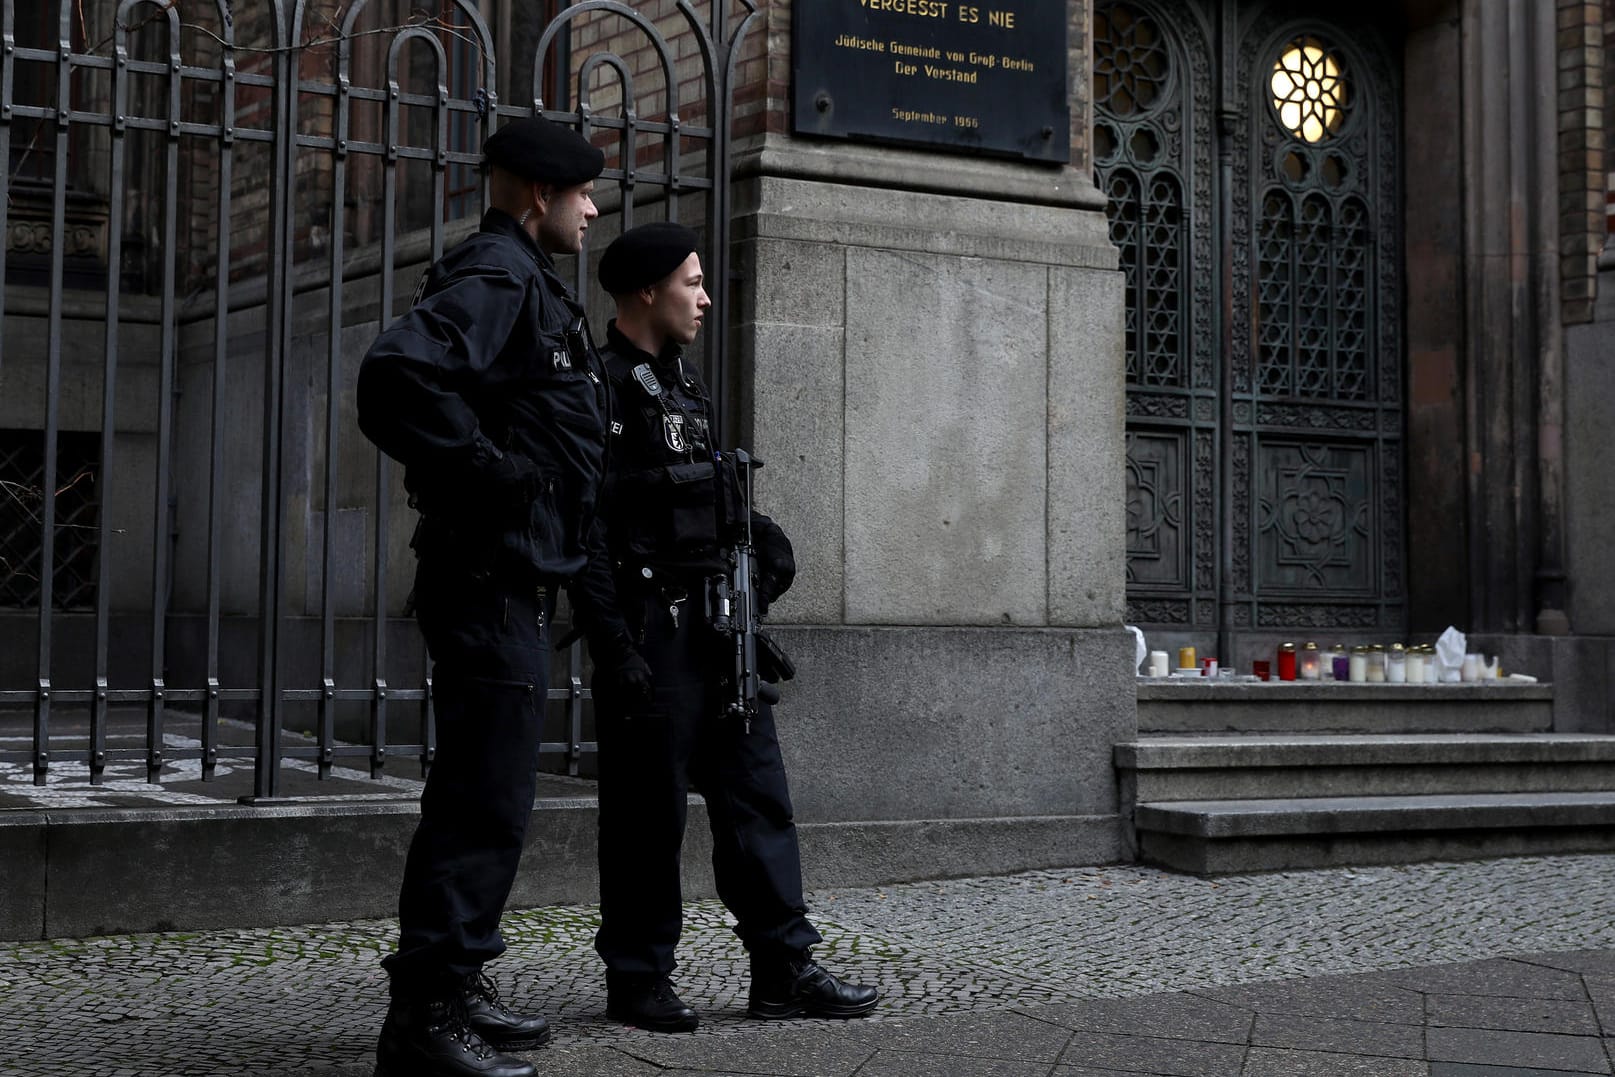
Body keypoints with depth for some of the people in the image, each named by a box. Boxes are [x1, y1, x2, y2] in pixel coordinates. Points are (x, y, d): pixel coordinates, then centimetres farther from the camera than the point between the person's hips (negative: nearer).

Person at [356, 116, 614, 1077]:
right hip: (490, 576, -11)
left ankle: (458, 989, 25)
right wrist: (490, 473, -23)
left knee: (489, 796, 16)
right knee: (485, 799, -9)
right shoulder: (496, 277, -13)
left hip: (515, 578, 11)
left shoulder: (530, 284, 20)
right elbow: (397, 376, -29)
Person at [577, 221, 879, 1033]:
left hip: (716, 624, 8)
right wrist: (617, 645, -19)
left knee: (755, 791, 7)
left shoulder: (684, 385, 17)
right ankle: (638, 979, 11)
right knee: (649, 807, 0)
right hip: (651, 629, -8)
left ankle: (783, 966, 12)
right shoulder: (602, 388, -10)